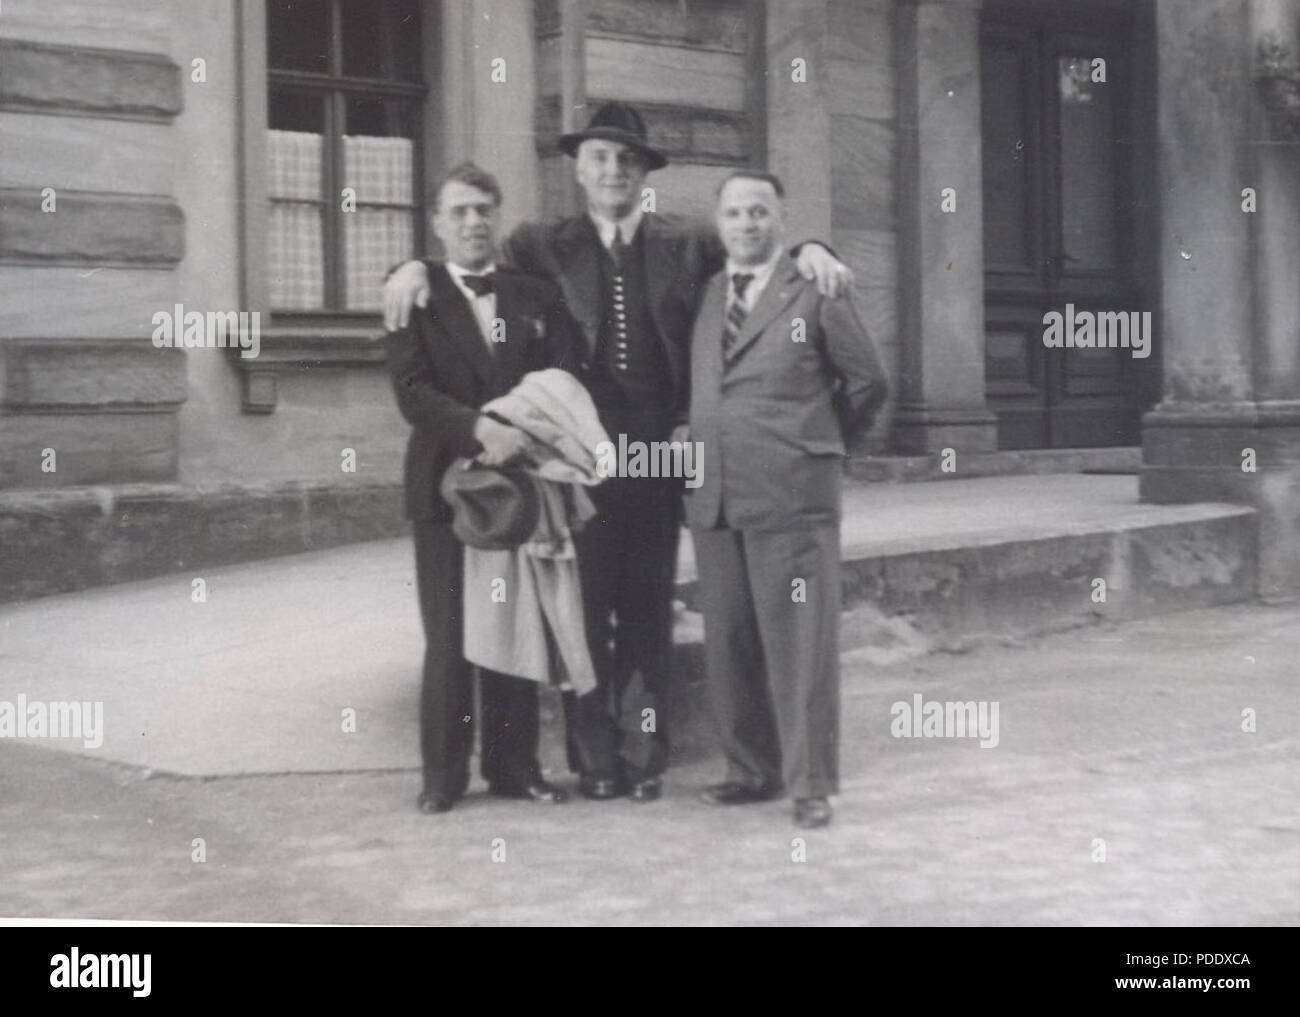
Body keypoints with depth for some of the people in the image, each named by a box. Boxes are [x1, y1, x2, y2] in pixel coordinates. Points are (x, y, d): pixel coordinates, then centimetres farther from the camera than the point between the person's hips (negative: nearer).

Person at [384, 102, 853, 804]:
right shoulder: (546, 247, 7)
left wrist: (808, 249, -5)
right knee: (583, 606, 2)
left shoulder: (687, 243, 9)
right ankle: (594, 758, 10)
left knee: (648, 608, 7)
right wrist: (416, 267, -11)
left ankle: (643, 754, 15)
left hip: (658, 450, 1)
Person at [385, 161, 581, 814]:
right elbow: (412, 391, -9)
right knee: (448, 636, 0)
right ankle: (443, 773, 8)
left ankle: (514, 765, 15)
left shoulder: (536, 296, 12)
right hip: (445, 485, -2)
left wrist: (525, 432, -15)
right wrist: (479, 428, -24)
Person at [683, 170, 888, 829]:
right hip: (713, 497, 5)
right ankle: (752, 770, 20)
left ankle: (811, 785, 3)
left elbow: (867, 382, 7)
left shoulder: (815, 297, -1)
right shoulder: (705, 295, 13)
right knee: (728, 643, 8)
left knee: (800, 642, -3)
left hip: (791, 497, -5)